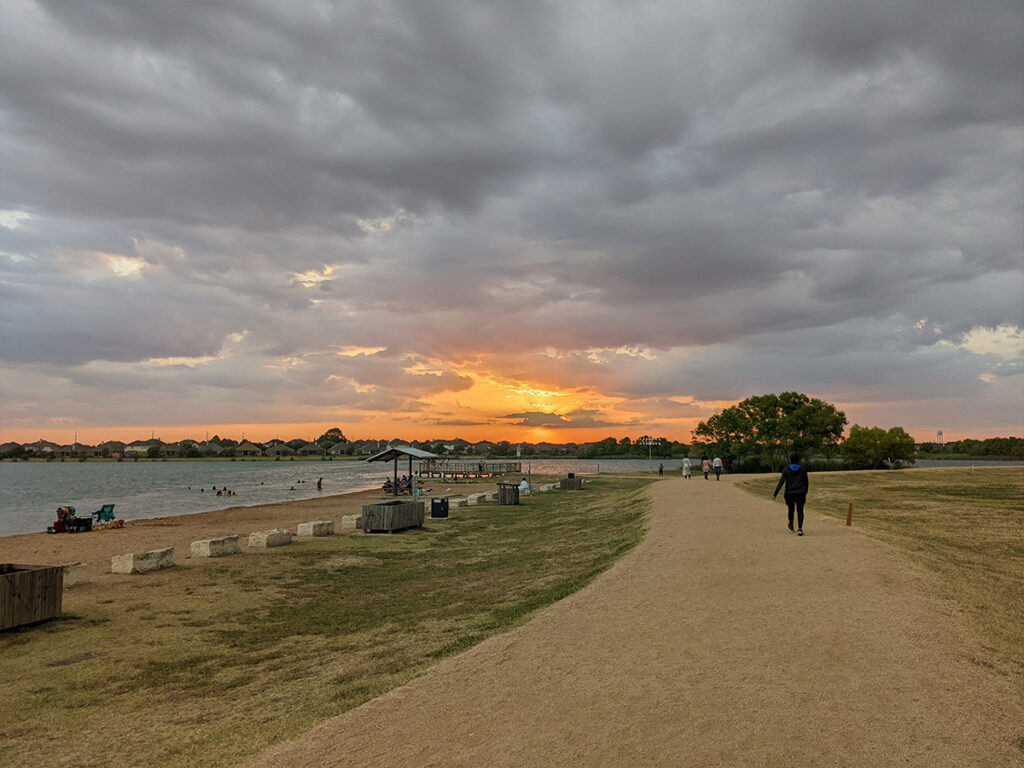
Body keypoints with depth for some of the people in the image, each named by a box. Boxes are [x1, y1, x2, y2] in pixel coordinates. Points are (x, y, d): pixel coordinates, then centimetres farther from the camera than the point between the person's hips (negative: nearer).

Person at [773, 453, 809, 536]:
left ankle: (791, 526, 40)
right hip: (800, 493, 0)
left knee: (791, 510, 19)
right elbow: (806, 483, 9)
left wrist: (775, 494, -9)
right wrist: (805, 493, 27)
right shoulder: (803, 470, 2)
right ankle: (800, 528, -20)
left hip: (789, 493, 0)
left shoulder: (786, 470, -4)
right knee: (800, 511, -2)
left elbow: (781, 482, -10)